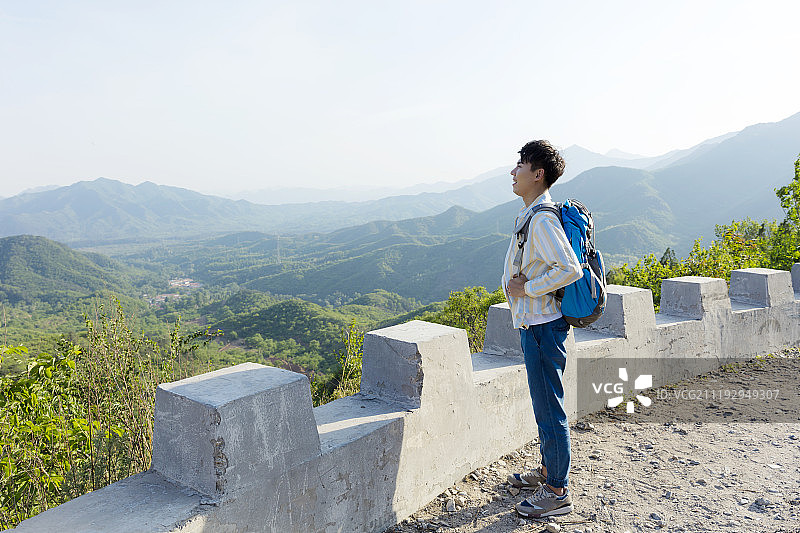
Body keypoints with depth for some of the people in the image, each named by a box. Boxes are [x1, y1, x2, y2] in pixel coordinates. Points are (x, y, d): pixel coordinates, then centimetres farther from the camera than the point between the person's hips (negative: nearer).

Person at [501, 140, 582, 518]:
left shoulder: (542, 219, -20)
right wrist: (518, 283, 3)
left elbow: (571, 269, -27)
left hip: (543, 326, -10)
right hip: (532, 322, 10)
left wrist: (528, 288, -18)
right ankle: (548, 470, 38)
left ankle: (557, 492, 15)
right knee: (543, 404, 21)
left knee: (549, 409, 1)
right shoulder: (530, 214, 11)